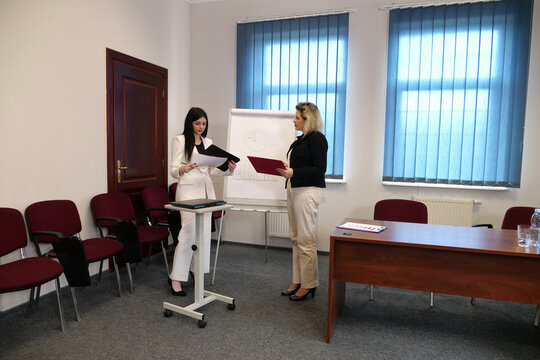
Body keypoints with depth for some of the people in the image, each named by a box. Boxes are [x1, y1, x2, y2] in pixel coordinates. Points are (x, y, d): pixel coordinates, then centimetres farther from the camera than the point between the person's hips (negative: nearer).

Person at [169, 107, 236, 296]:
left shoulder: (208, 142, 16)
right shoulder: (179, 140, 0)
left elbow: (213, 170, 13)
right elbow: (174, 170, -5)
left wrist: (228, 168, -6)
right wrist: (183, 169, -27)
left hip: (206, 190, 6)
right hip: (188, 189, -6)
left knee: (204, 232, 6)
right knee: (189, 231, -11)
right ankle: (175, 278, -1)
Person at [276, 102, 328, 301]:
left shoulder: (317, 139, -9)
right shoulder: (301, 139, 19)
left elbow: (319, 169, -16)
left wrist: (294, 172, -23)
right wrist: (285, 169, 11)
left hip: (308, 191, -10)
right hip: (294, 190, 10)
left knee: (305, 240, -5)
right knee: (296, 238, 12)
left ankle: (309, 284, 6)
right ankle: (297, 281, 22)